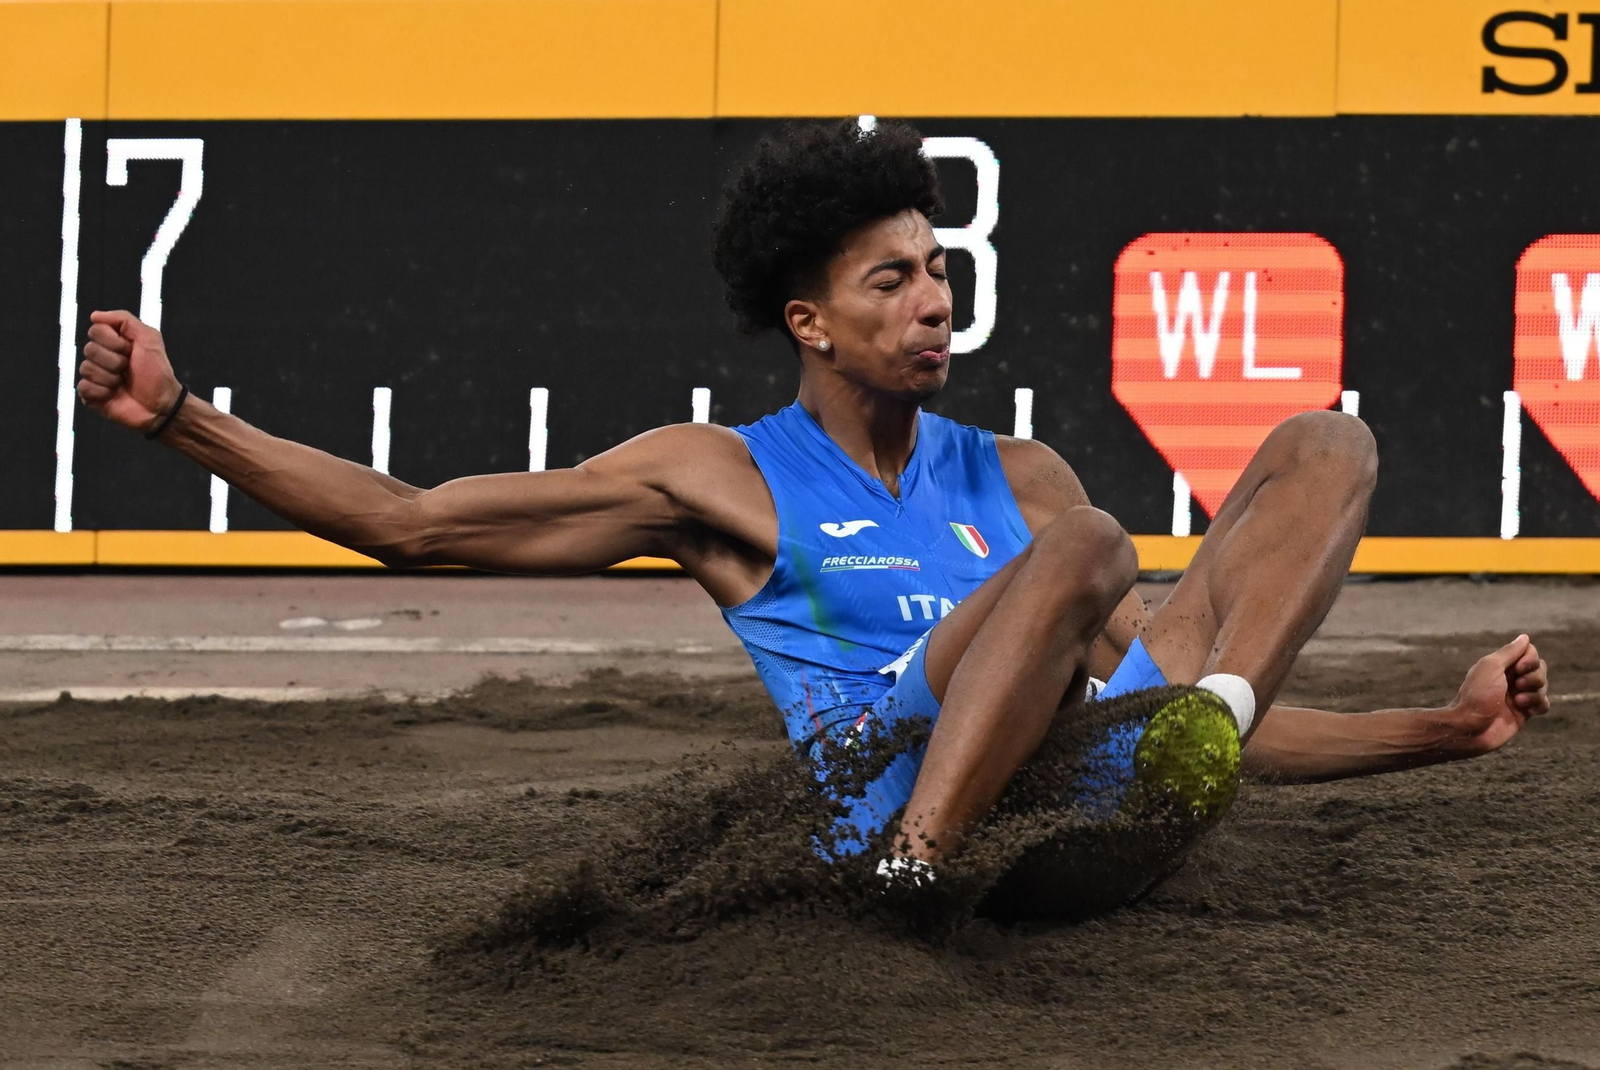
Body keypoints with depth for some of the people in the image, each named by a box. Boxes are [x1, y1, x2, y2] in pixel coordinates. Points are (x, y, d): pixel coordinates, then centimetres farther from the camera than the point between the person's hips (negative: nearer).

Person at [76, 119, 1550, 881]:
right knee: (1081, 548, -32)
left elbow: (1137, 678, 31)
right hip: (901, 785, -5)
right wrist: (179, 419, 5)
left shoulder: (1018, 477, 29)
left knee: (1331, 445, -1)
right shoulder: (720, 479, 16)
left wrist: (1447, 729, 22)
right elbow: (410, 522, 14)